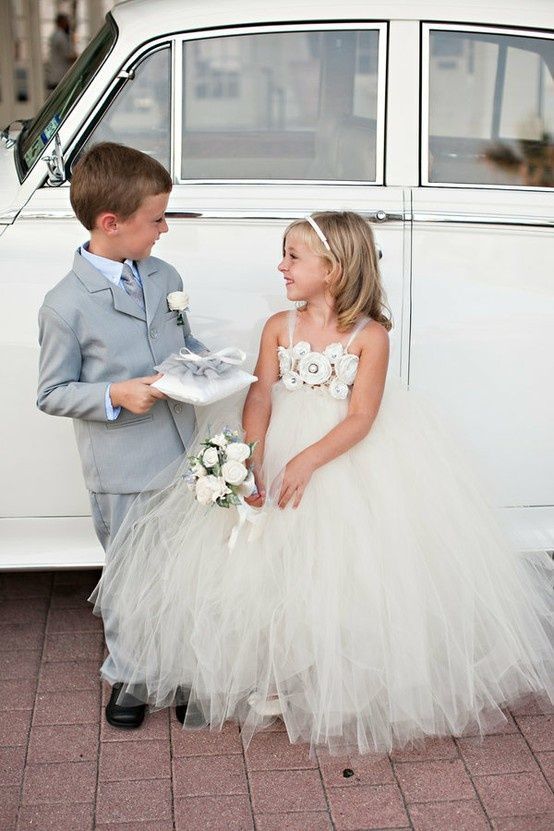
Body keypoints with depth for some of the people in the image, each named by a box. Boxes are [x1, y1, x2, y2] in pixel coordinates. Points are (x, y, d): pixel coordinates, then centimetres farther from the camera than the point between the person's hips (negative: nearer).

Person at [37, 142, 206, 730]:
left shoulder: (165, 277, 4)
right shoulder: (65, 305, -15)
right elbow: (52, 394, -10)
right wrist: (115, 396, -24)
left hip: (181, 457, 6)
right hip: (120, 471, -5)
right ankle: (126, 674, 30)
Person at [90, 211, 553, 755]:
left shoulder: (369, 336, -9)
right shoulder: (279, 327, 1)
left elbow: (361, 418, -15)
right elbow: (260, 396, -8)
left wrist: (309, 460, -27)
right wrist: (251, 459, -24)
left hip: (350, 456, -3)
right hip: (280, 447, 3)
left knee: (343, 564, -3)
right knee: (267, 559, 1)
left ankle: (352, 679, 19)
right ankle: (272, 673, 20)